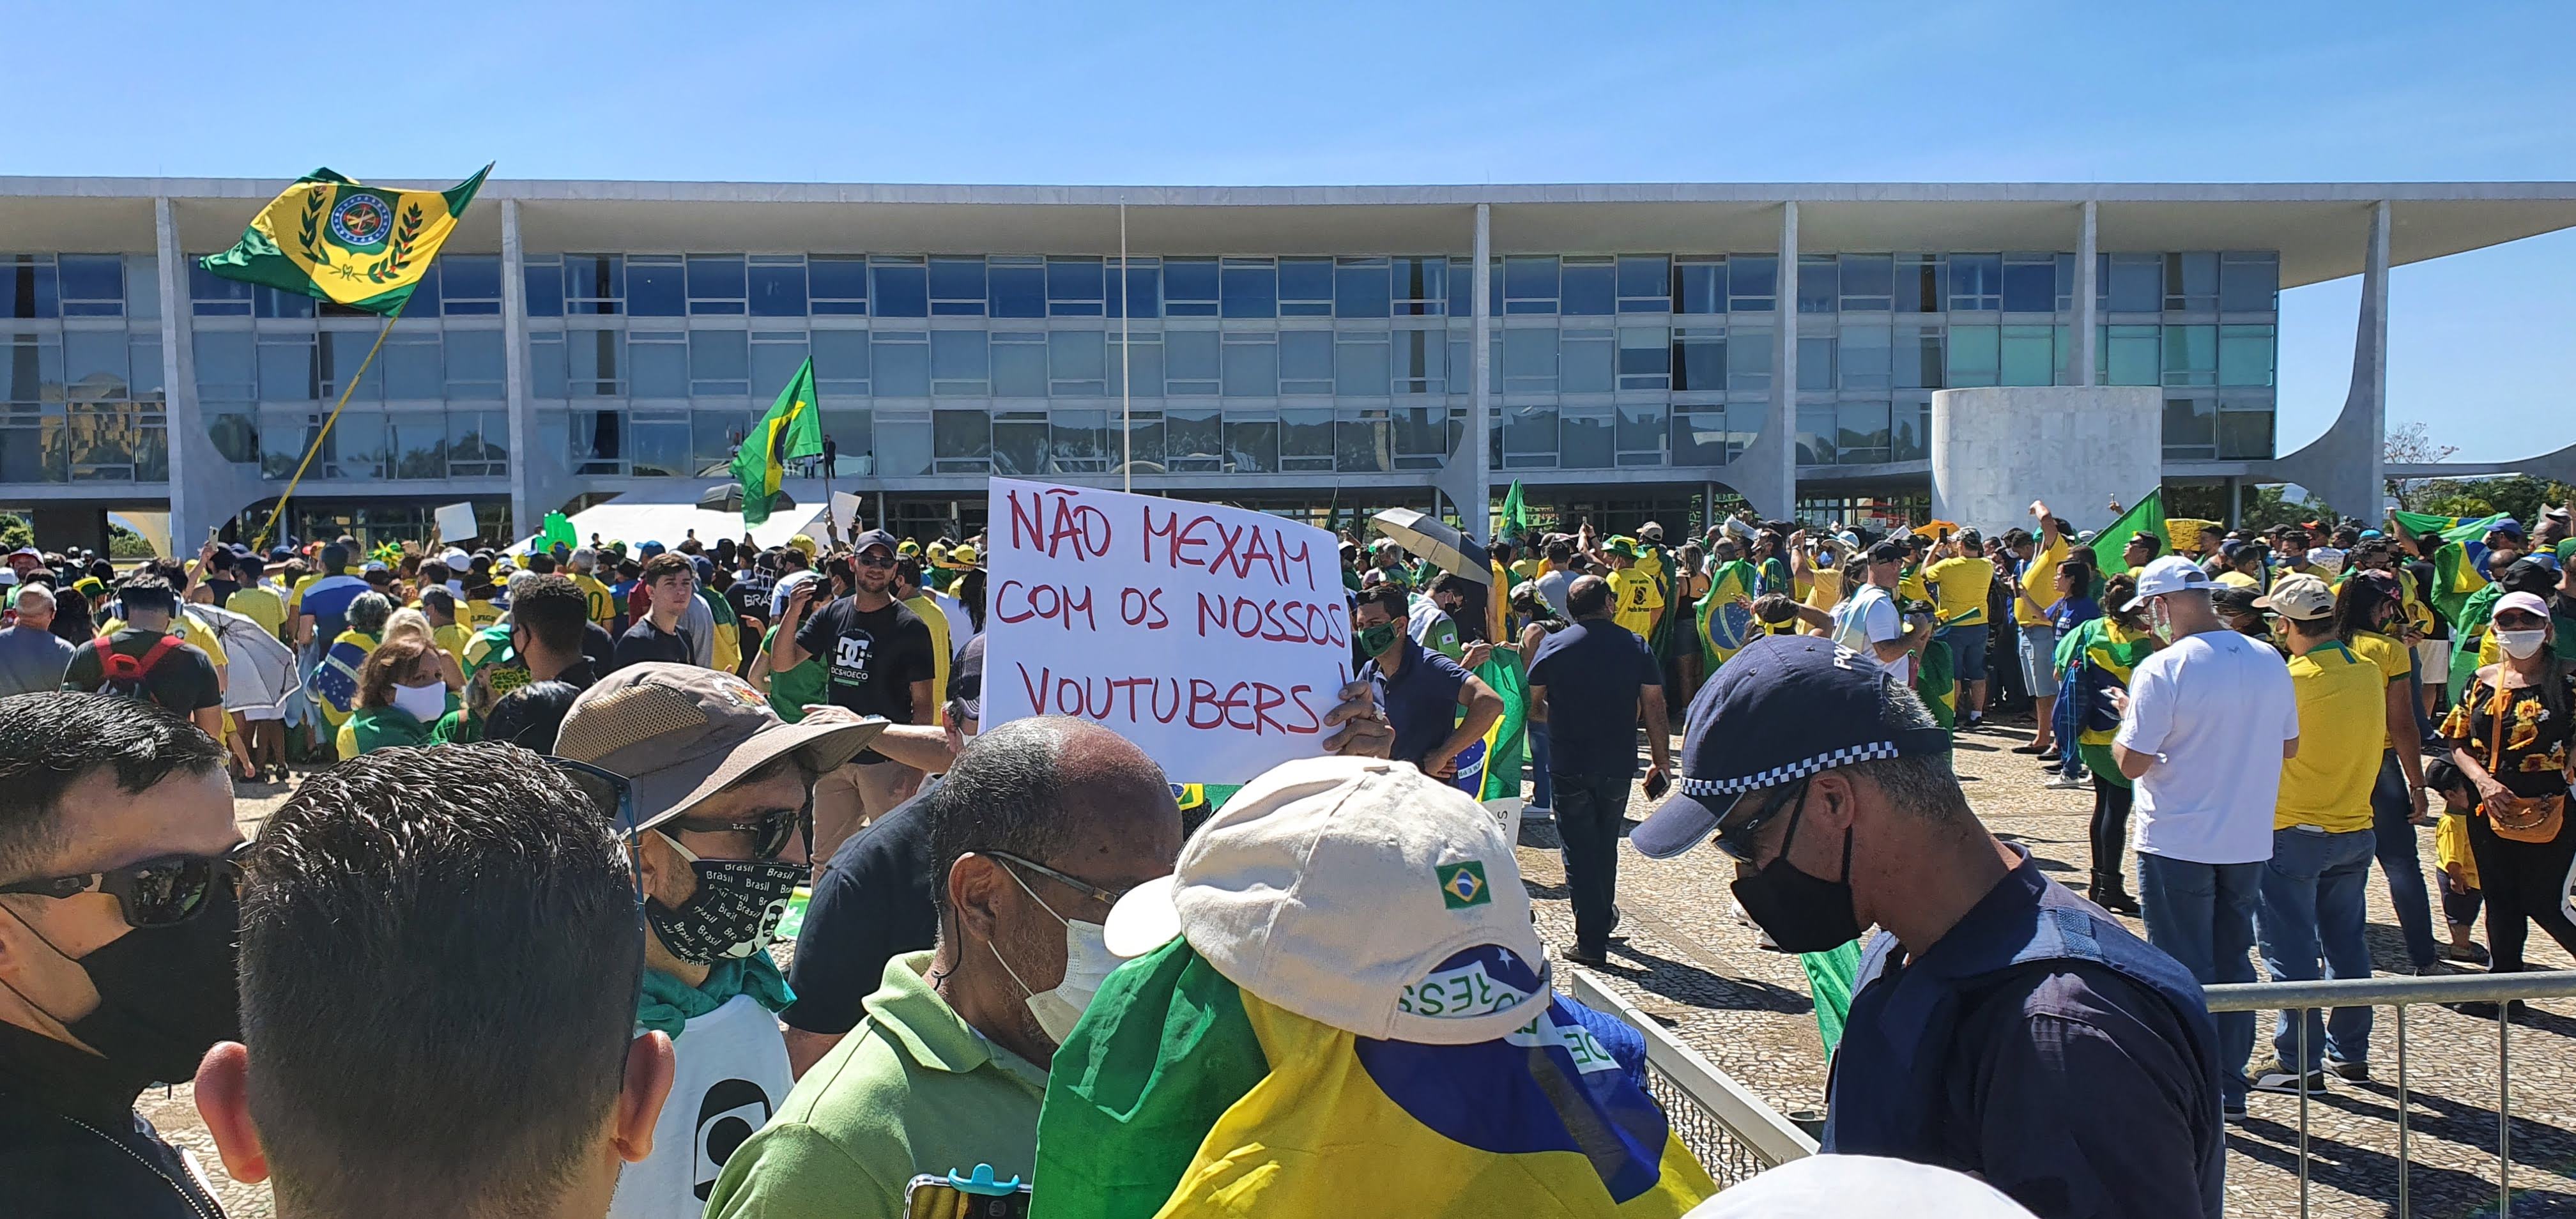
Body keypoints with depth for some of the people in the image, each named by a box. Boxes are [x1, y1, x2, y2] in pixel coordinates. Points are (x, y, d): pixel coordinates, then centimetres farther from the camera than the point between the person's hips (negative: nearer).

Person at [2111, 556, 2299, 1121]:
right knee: (2233, 963, 17)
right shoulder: (2269, 662, 1)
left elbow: (2132, 763, -18)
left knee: (2183, 972, 6)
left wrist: (2128, 719, 0)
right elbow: (2288, 745, 12)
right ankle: (2231, 1088, 24)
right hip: (2249, 841, 6)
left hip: (2177, 845, -6)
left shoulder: (2162, 669, -18)